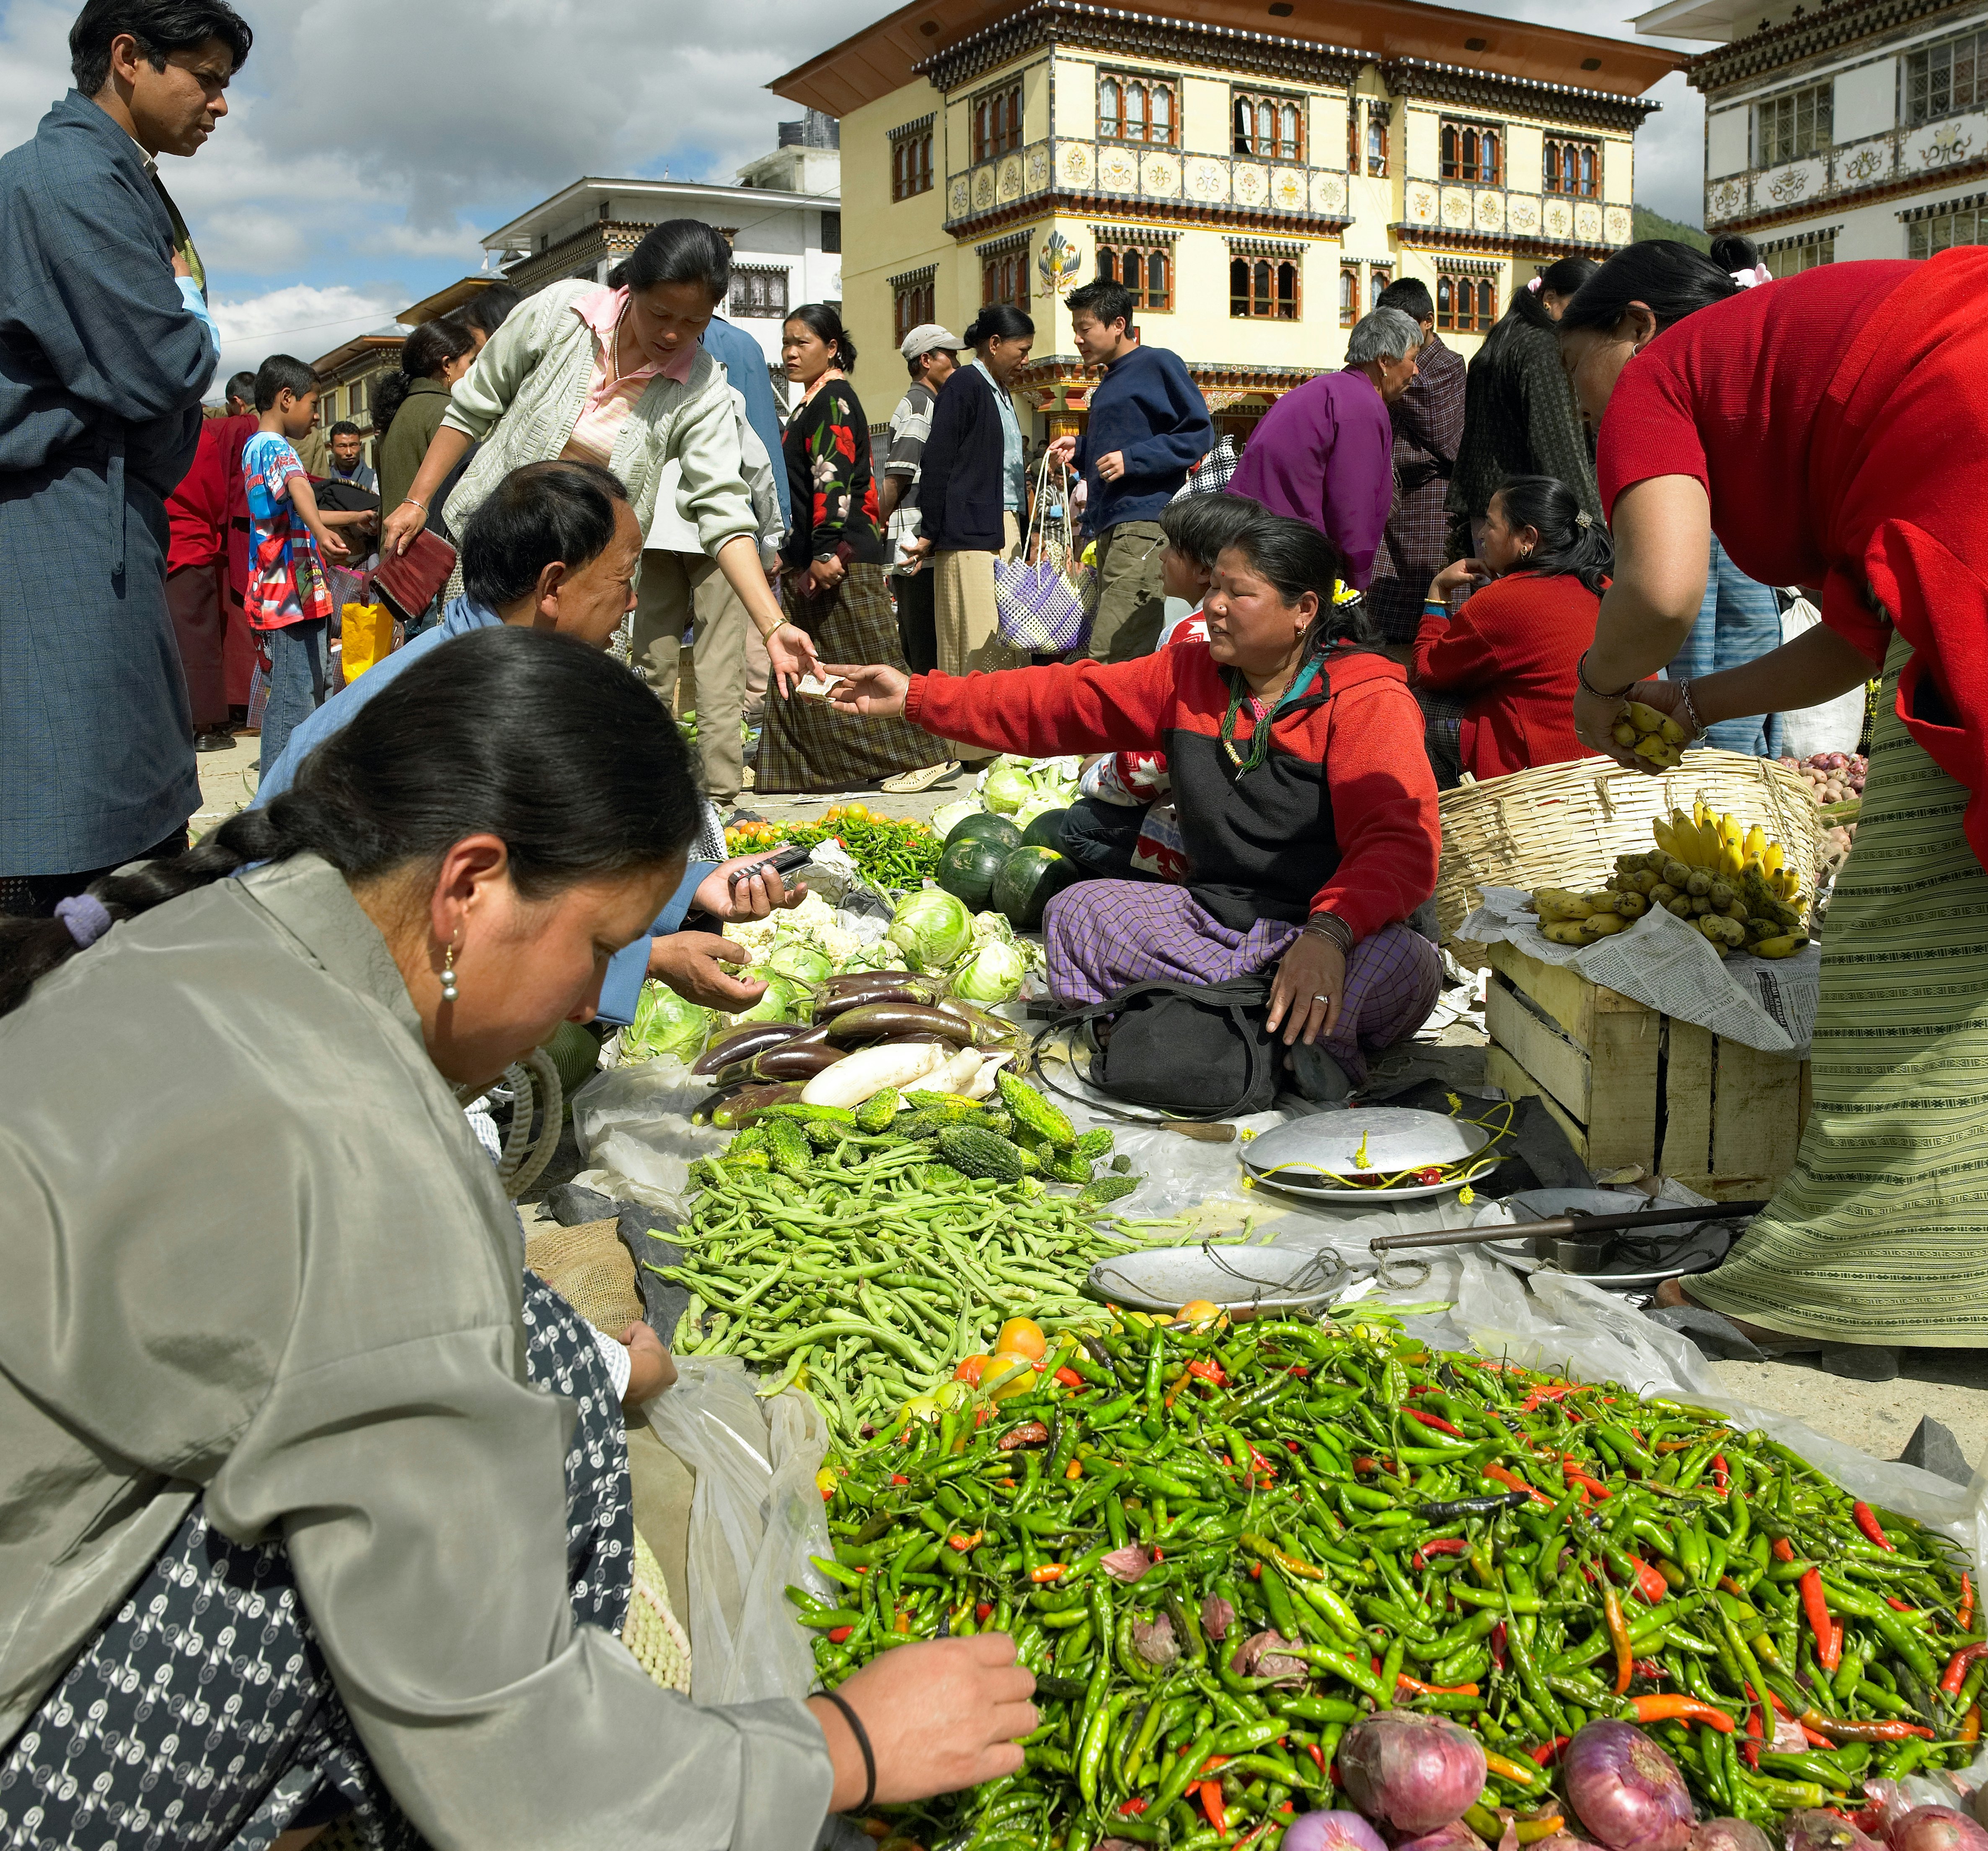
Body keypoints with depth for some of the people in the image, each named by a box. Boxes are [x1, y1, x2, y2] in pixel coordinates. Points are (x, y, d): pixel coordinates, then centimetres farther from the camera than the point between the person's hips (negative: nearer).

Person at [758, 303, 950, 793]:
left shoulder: (834, 398, -10)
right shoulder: (815, 402, 20)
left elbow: (834, 477, -20)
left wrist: (827, 551, -26)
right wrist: (791, 550, 26)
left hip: (842, 555, -10)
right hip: (809, 559, 10)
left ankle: (915, 756, -1)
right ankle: (798, 766, 14)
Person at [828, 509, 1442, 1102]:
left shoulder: (1368, 700, -11)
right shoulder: (1188, 673, 8)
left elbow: (1396, 843, -24)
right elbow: (1063, 701, 8)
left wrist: (1329, 934, -42)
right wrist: (917, 696, 2)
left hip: (1332, 926, -6)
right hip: (1210, 915, 6)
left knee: (1406, 966, -36)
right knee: (1077, 911, -17)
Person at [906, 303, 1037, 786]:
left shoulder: (1002, 394, 22)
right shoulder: (965, 385, -4)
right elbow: (939, 461, -10)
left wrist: (1024, 530, 18)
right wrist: (930, 533, -13)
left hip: (1006, 529, 9)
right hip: (971, 532, -8)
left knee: (1008, 639, 5)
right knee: (977, 640, -9)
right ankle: (971, 747, -6)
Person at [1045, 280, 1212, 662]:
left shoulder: (1158, 364, -2)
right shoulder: (1109, 382, 25)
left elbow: (1199, 434, -8)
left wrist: (1131, 459, -15)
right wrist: (1080, 450, 15)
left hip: (1145, 525, -9)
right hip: (1111, 530, 9)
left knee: (1110, 658, -19)